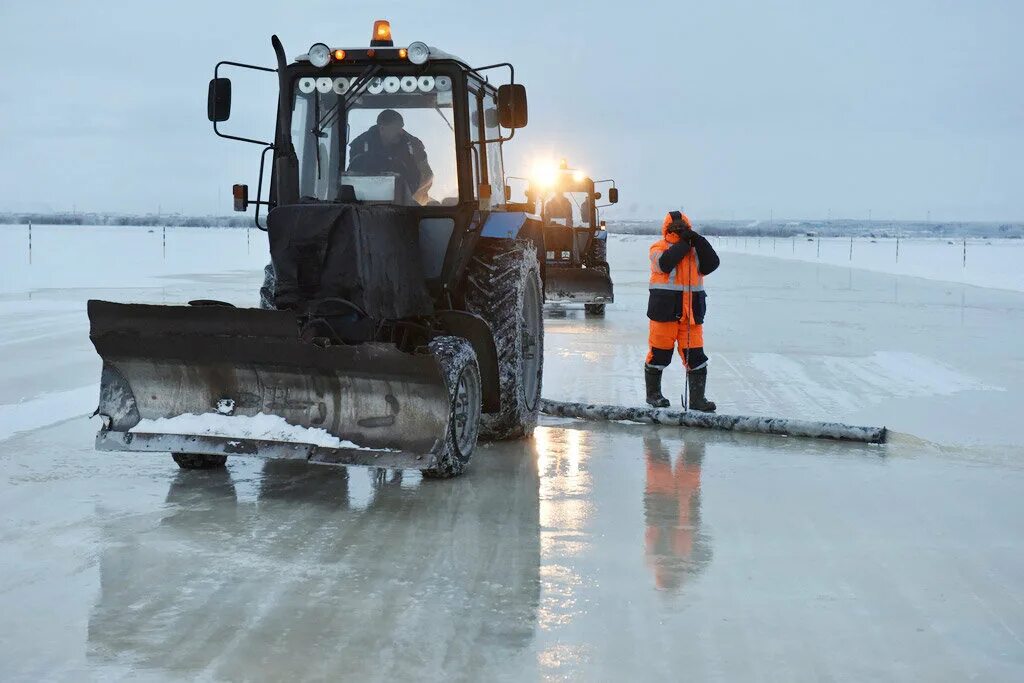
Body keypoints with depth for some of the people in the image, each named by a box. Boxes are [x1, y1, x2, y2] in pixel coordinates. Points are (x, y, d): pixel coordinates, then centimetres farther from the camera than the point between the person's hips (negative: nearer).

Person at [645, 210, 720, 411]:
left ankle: (697, 398, 7)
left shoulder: (696, 248, 13)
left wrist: (698, 242, -11)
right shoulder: (659, 248, 0)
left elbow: (710, 265, -4)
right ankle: (653, 394, 22)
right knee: (659, 354, 6)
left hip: (691, 311, 3)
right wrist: (683, 244, -15)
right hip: (664, 309, -3)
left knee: (695, 356, 1)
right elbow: (665, 263, -21)